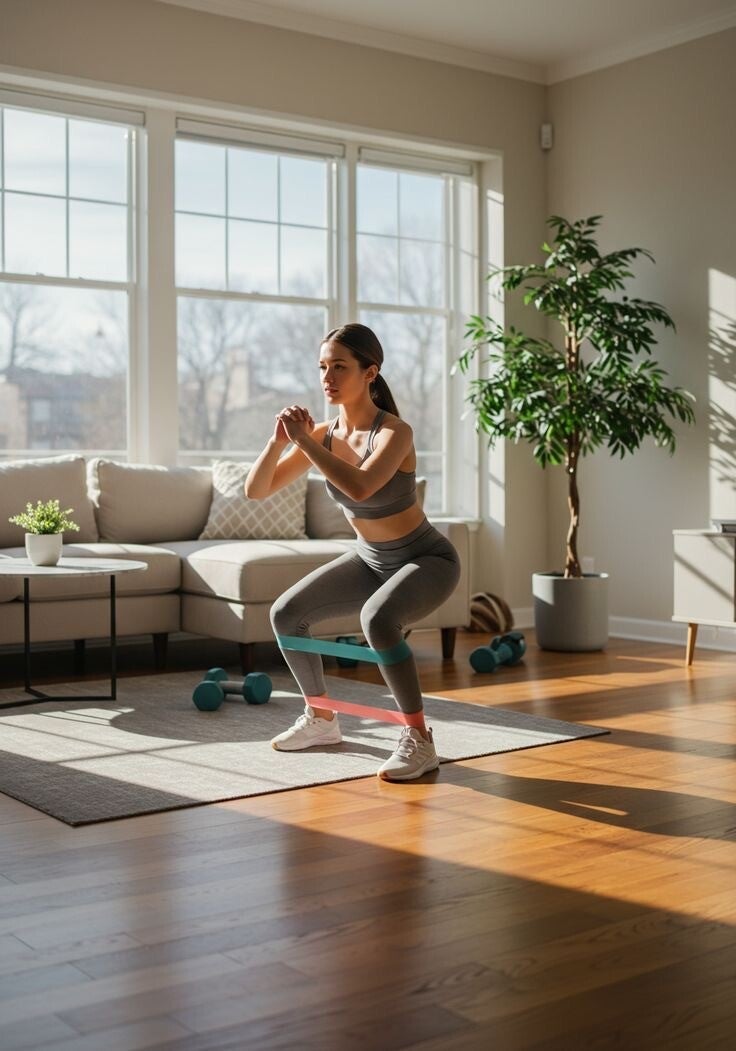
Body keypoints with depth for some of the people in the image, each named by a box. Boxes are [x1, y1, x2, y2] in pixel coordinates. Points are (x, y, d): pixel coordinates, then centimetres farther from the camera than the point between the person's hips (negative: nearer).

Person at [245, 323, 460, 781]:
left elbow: (360, 488, -46)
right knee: (286, 613, 2)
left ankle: (419, 740, -21)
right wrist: (278, 440, -23)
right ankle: (321, 719, 21)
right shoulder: (324, 434, -7)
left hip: (427, 559, -7)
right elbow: (256, 490, -6)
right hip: (370, 559, 7)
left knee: (377, 619, -36)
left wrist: (303, 441, -39)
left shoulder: (394, 432, -26)